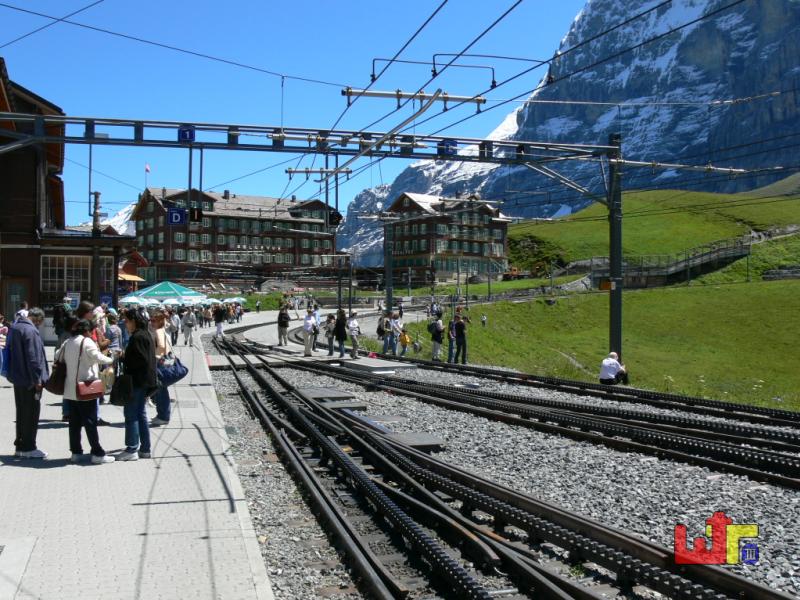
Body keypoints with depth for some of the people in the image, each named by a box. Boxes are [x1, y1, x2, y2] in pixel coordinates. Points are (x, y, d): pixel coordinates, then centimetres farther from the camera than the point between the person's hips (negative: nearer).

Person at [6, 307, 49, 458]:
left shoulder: (14, 327, 10)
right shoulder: (31, 331, -20)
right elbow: (34, 358, -23)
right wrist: (37, 379, -19)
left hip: (17, 378, 9)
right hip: (29, 379, -9)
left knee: (22, 412, 16)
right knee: (31, 413, -1)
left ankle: (20, 445, 21)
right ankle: (28, 448, 4)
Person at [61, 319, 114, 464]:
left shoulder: (67, 343, 11)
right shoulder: (87, 342, -11)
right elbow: (98, 357, -23)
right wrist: (112, 360, -11)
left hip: (70, 390, 7)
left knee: (74, 422, 11)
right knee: (90, 422, -3)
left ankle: (76, 452, 15)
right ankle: (97, 453, 0)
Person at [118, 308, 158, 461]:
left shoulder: (137, 337, -17)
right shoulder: (145, 335, 13)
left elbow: (140, 360, -23)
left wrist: (123, 358, -12)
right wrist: (125, 357, 10)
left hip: (137, 381, -10)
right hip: (144, 381, 10)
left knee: (131, 414, -4)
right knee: (141, 414, 13)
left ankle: (132, 449, -2)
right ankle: (144, 448, 17)